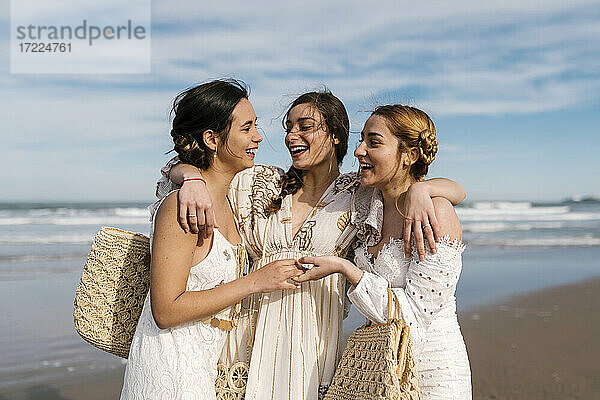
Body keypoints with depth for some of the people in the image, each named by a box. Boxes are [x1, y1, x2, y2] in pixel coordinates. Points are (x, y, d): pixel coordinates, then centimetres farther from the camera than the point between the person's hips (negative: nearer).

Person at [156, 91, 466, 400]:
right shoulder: (262, 183, 6)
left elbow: (455, 191, -1)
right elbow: (180, 167, 6)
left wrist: (419, 189, -22)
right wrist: (193, 179, -18)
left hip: (316, 335, -1)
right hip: (257, 327, 2)